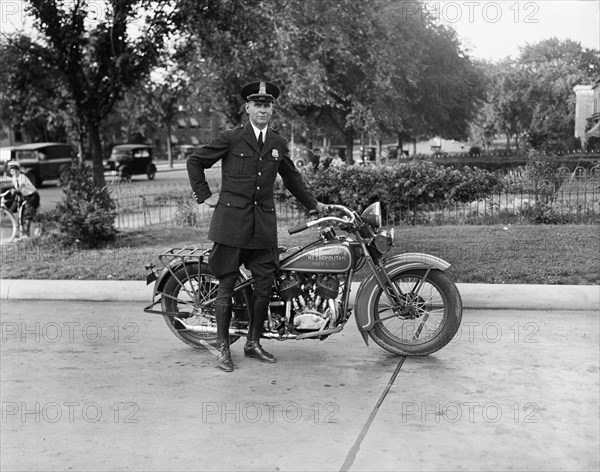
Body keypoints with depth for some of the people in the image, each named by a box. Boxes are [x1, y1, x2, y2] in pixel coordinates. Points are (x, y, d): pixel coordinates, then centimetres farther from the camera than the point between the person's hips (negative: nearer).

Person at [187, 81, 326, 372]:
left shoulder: (279, 143, 13)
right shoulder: (230, 139, 0)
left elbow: (291, 177, 27)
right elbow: (195, 161, 7)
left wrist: (313, 204, 29)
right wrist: (204, 195, 2)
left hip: (264, 222, 4)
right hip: (232, 218, -4)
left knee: (265, 283, 3)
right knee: (227, 285, -1)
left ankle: (253, 343, 18)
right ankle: (223, 348, 10)